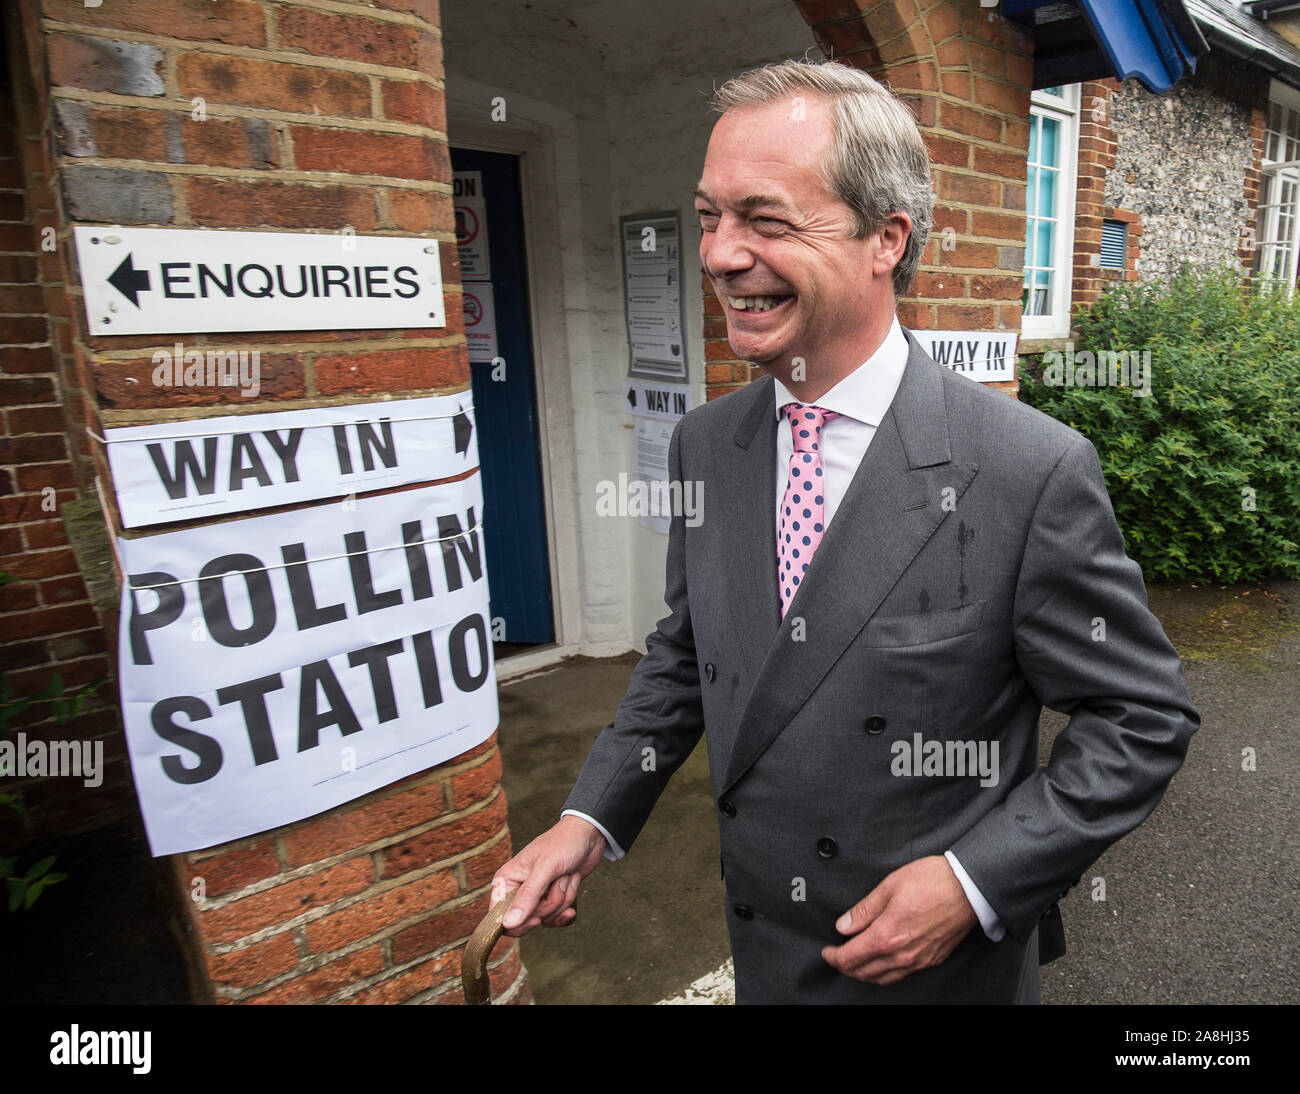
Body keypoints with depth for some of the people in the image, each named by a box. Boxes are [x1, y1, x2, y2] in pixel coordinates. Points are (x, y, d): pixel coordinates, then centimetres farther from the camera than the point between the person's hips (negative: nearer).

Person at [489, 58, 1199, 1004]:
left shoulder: (1033, 472, -23)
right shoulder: (703, 446, -7)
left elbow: (1144, 720, -12)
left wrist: (974, 881, -19)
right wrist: (591, 819, -6)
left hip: (946, 960, -4)